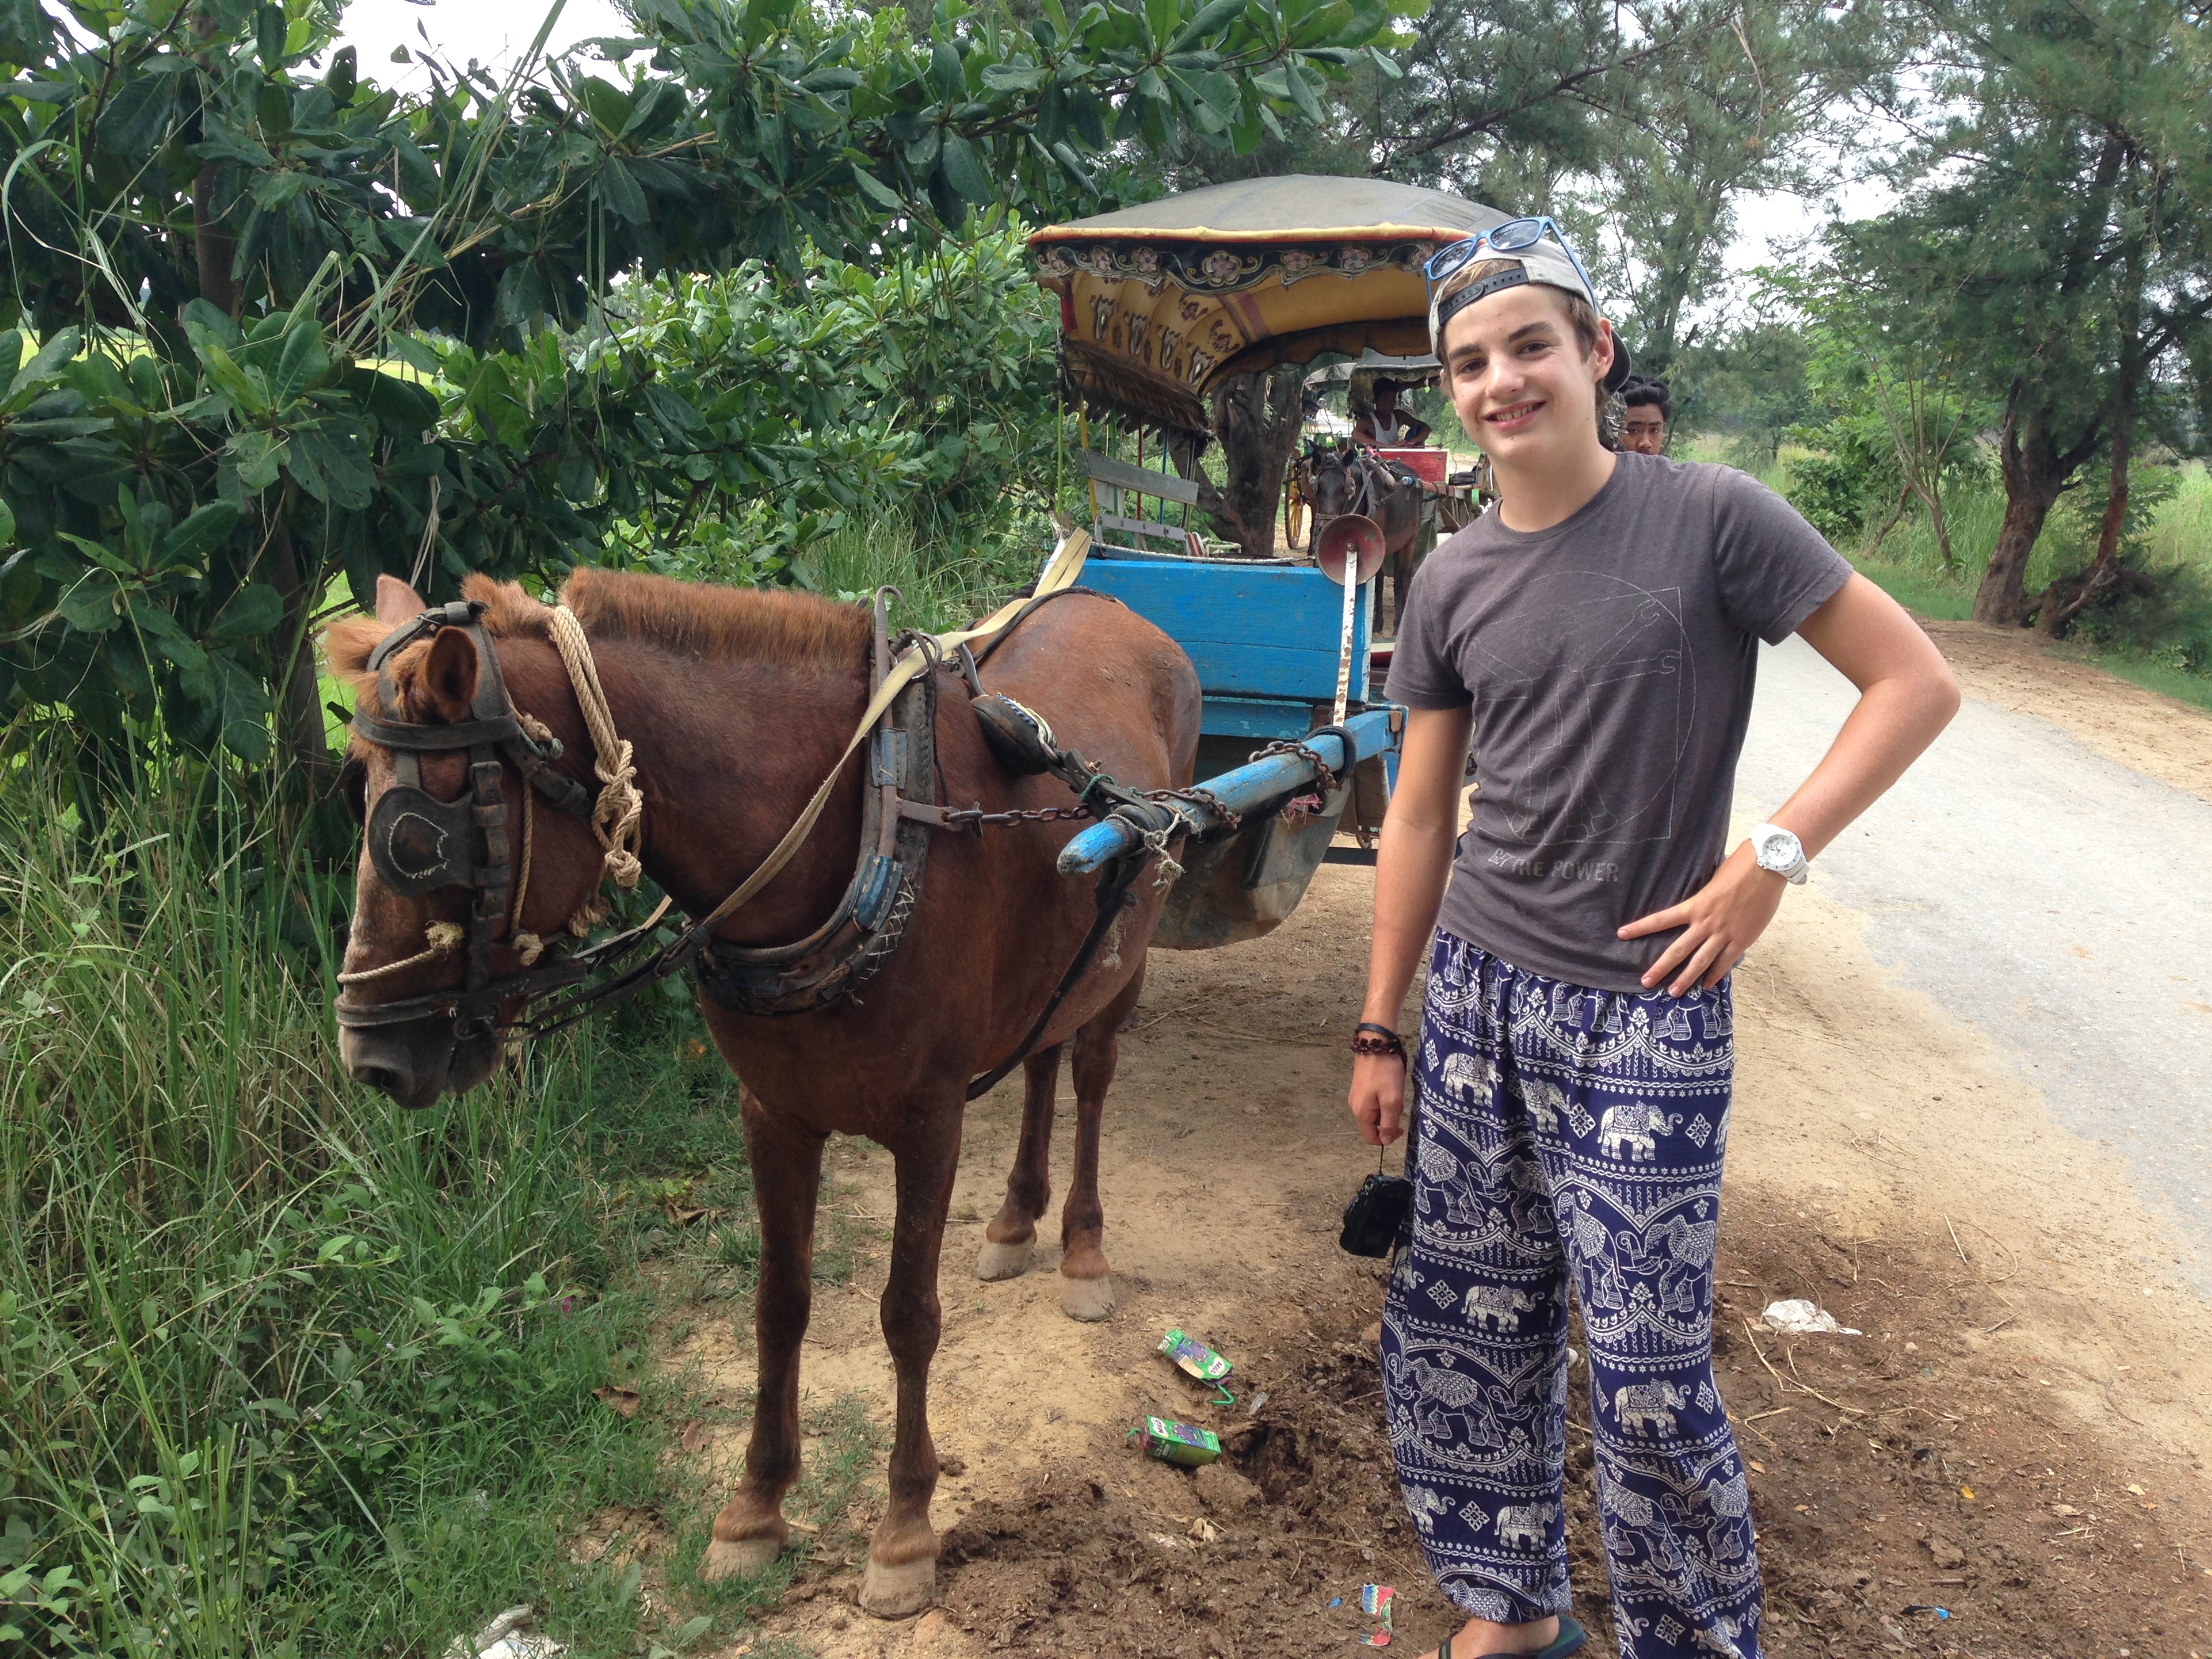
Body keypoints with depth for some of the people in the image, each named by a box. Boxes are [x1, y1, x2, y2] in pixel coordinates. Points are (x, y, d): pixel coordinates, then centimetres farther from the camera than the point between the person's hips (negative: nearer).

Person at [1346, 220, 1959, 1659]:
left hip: (1644, 1013, -5)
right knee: (1458, 1325, 13)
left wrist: (1774, 853, -16)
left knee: (1646, 1374, 0)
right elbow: (1422, 815, 9)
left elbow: (1917, 683, -7)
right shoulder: (1454, 583, 4)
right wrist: (1381, 1030, 10)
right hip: (1476, 996, 5)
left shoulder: (1712, 519, -8)